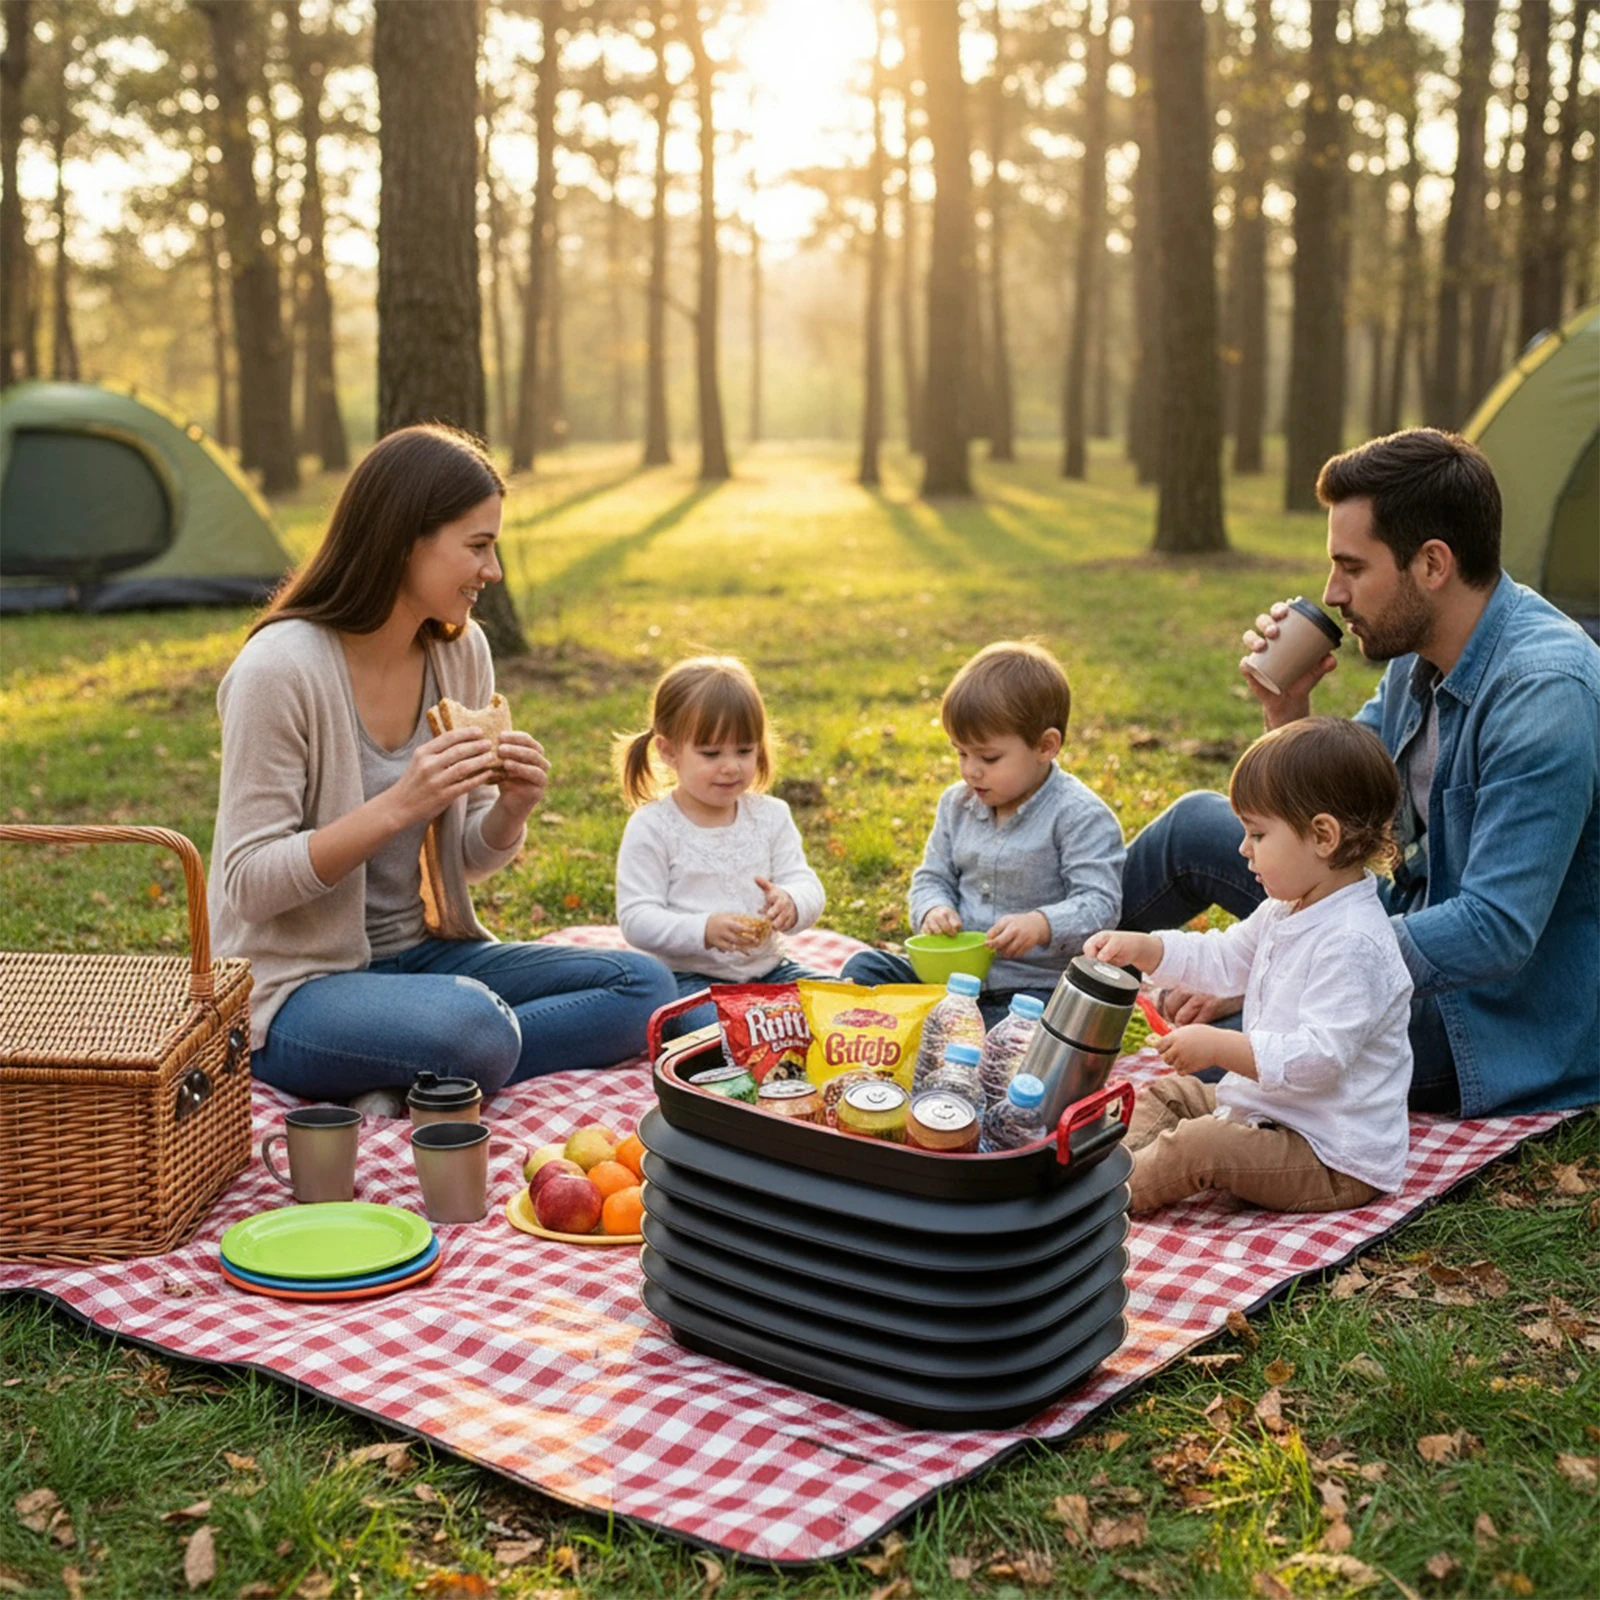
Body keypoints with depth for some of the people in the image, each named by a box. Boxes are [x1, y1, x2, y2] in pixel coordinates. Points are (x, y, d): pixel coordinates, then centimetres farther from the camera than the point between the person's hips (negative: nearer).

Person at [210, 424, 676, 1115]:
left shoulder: (460, 651, 3)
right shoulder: (280, 668, -17)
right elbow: (248, 884, -18)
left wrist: (510, 811, -12)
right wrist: (398, 805, -28)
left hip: (421, 954, 8)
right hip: (296, 983, -8)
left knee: (643, 986, -9)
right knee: (474, 1028, -38)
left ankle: (408, 1086, -14)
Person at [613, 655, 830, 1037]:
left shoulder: (770, 815, 7)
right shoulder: (651, 827, -6)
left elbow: (808, 887, 0)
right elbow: (635, 918, -12)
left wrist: (791, 903, -26)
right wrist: (704, 930, -30)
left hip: (767, 968, 5)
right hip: (688, 977, -5)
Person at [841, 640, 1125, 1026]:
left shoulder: (1080, 816, -12)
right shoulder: (957, 803, 8)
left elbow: (1099, 903, -17)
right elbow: (933, 876, 16)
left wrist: (1042, 925, -35)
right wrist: (933, 908, -8)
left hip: (1034, 987, -6)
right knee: (863, 967, -6)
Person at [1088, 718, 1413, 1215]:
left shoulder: (1352, 943, -27)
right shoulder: (1289, 911, 7)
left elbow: (1318, 1058, -32)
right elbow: (1222, 958, 21)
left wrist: (1219, 1047, -31)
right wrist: (1140, 948, 8)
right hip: (1271, 1111, 11)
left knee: (1197, 1144, -27)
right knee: (1164, 1095, 16)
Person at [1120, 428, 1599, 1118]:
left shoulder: (1545, 692, -29)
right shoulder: (1417, 655, 1)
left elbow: (1495, 932, -33)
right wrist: (1285, 709, -9)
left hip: (1499, 1017, -9)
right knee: (1194, 826, 9)